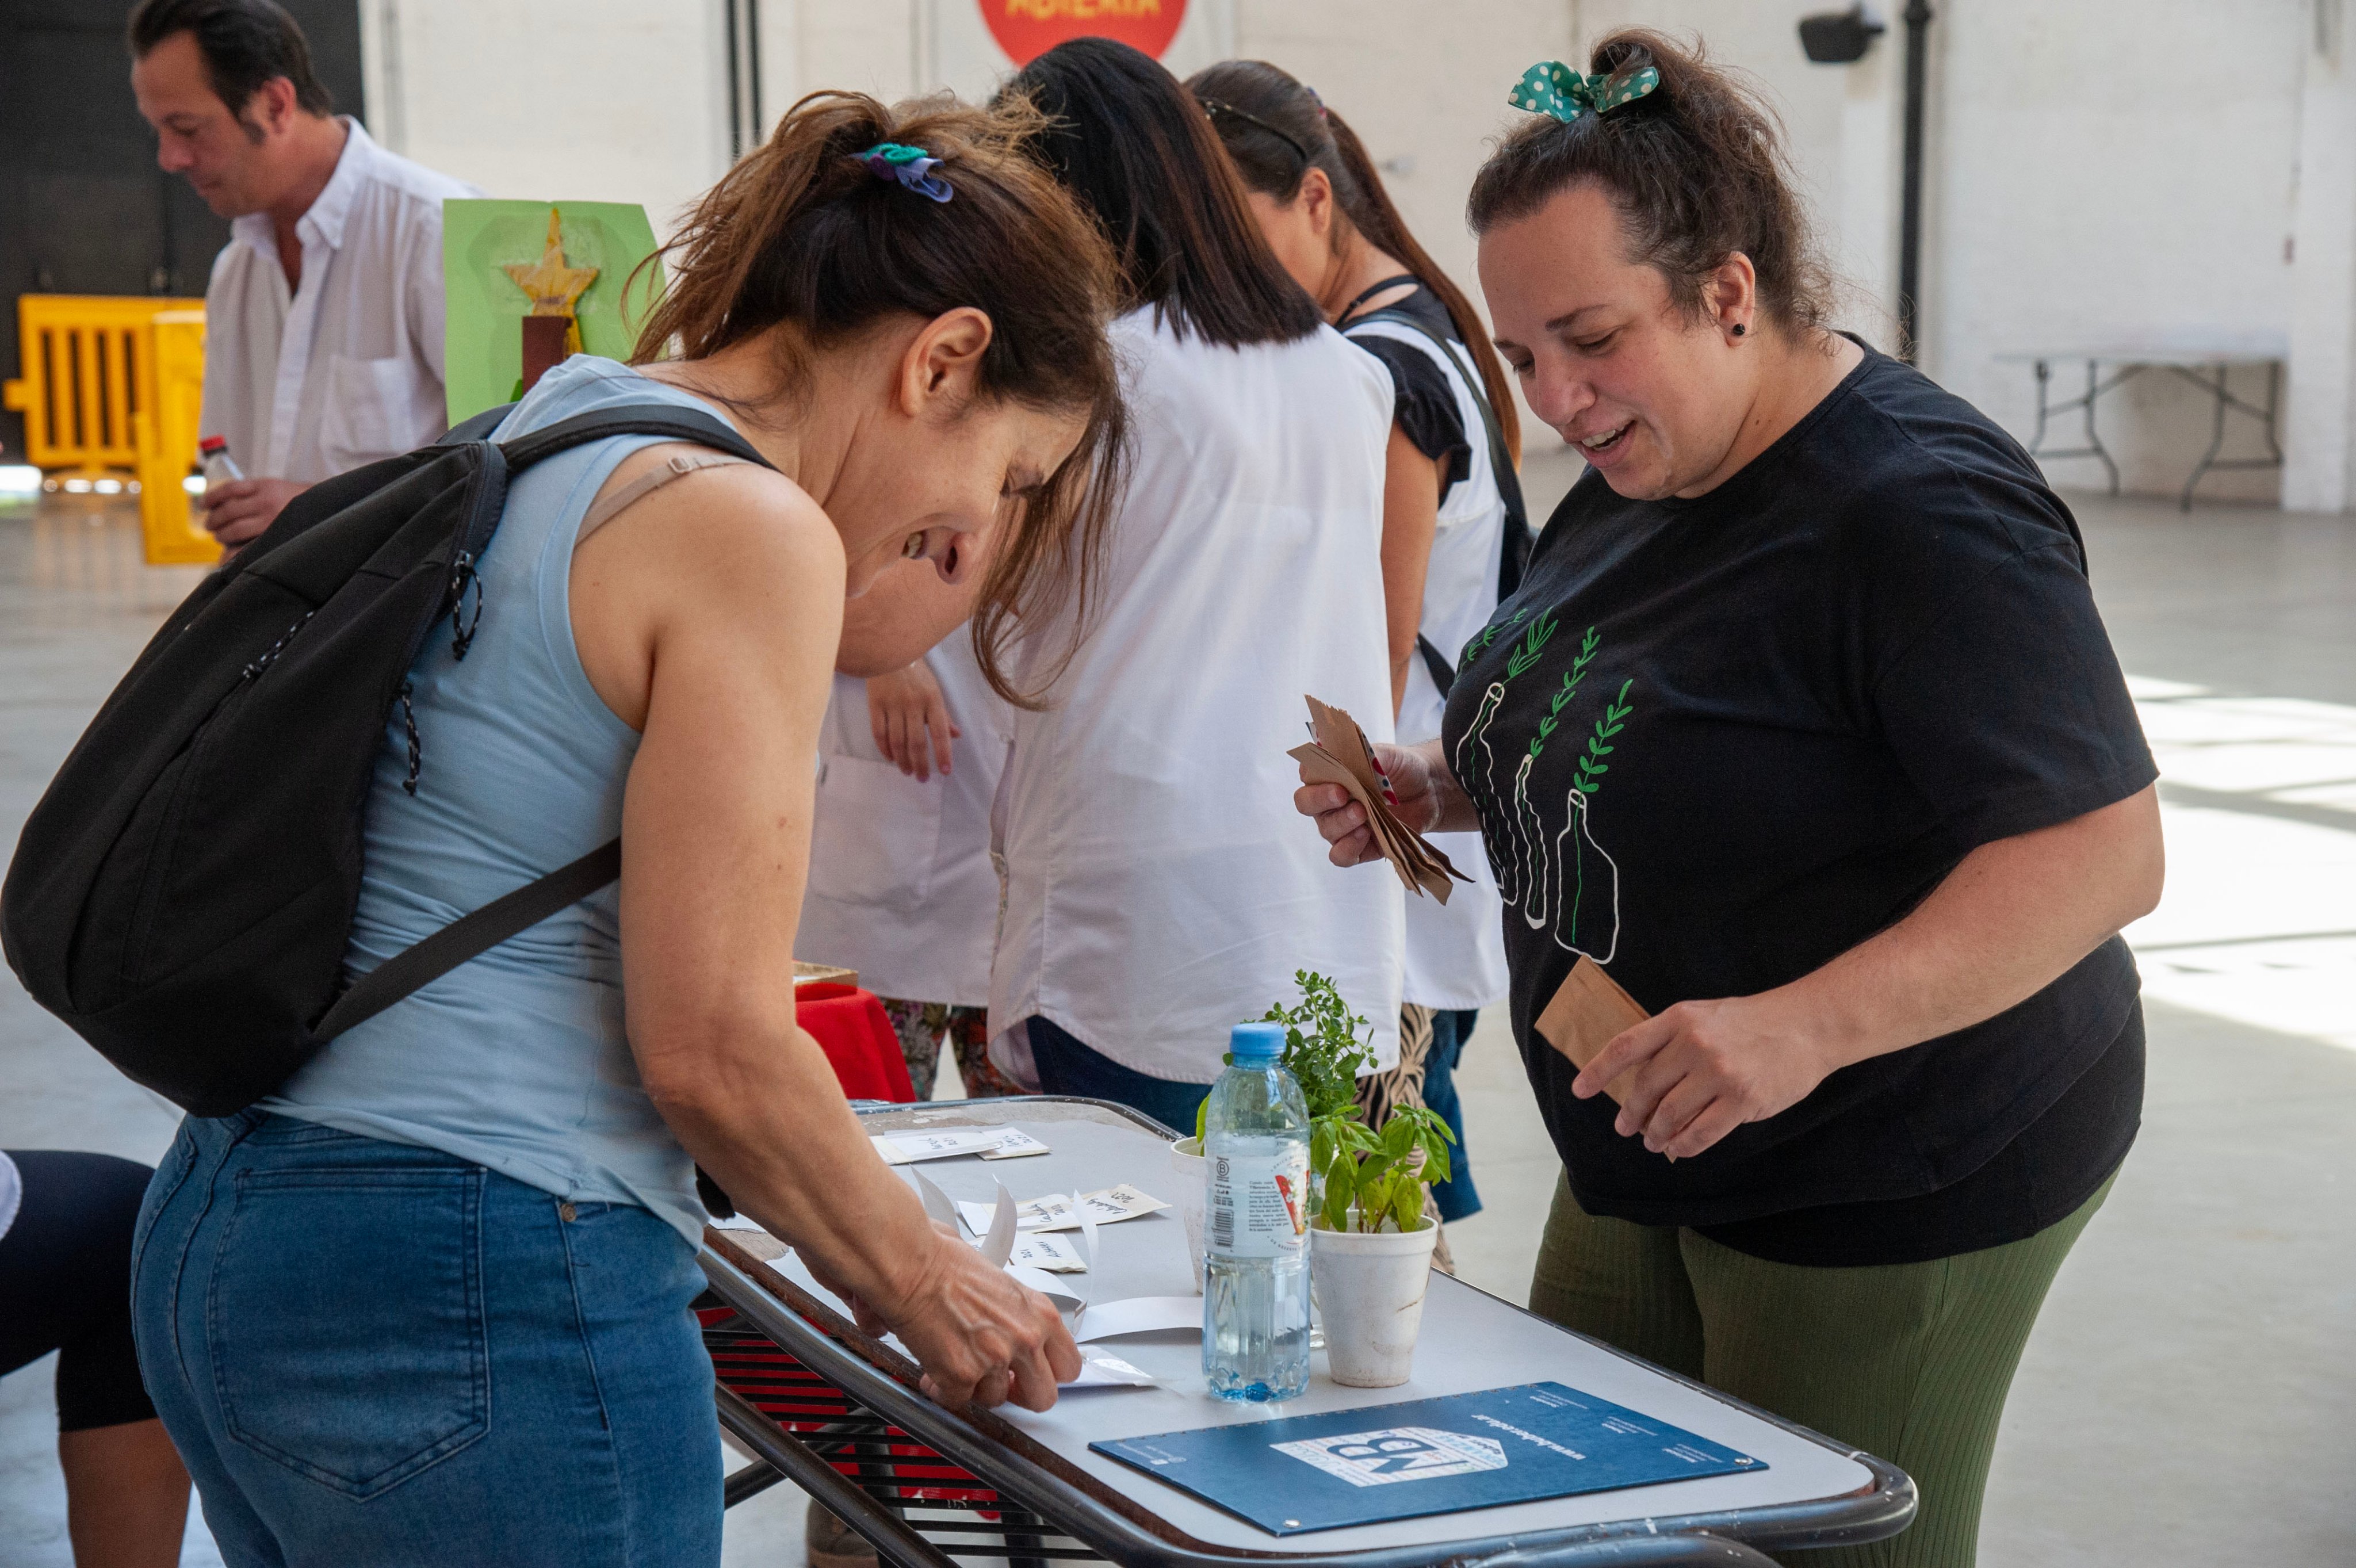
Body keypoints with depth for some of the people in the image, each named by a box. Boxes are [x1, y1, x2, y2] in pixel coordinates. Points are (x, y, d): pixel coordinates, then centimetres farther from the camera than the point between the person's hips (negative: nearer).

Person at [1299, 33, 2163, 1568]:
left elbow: (2105, 857, -27)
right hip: (1649, 1162, 9)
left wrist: (1804, 1029, -37)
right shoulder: (1636, 481, 6)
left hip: (1890, 1182, -8)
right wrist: (1439, 784, 2)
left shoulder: (1922, 508, -22)